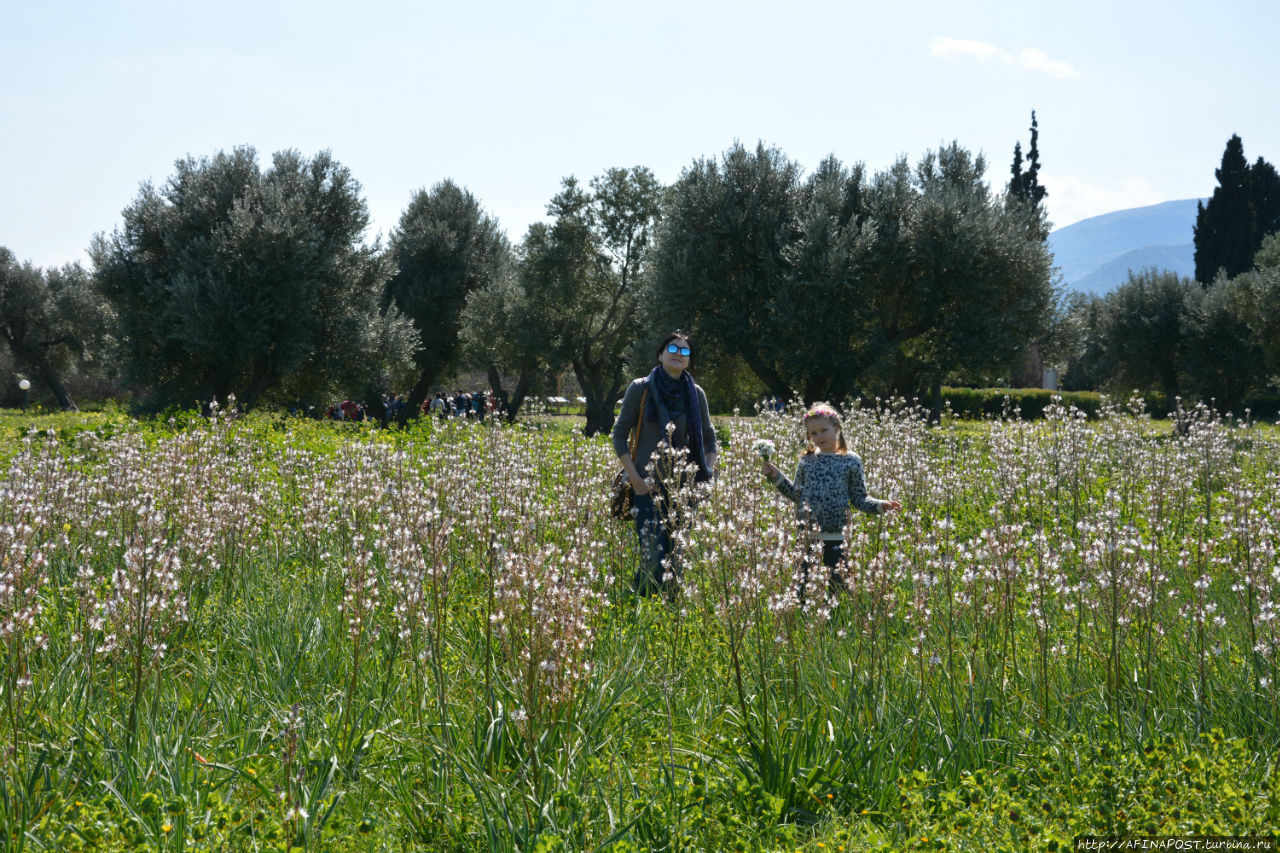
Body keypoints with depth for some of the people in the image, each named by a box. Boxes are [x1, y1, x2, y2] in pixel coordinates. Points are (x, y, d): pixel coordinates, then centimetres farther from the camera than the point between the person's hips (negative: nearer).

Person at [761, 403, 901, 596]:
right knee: (805, 583, 7)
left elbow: (859, 499, 4)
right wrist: (777, 477, 8)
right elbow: (797, 494, 15)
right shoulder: (807, 461, 7)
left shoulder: (850, 461, 0)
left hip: (835, 537, -2)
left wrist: (879, 505, -11)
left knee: (837, 581, 0)